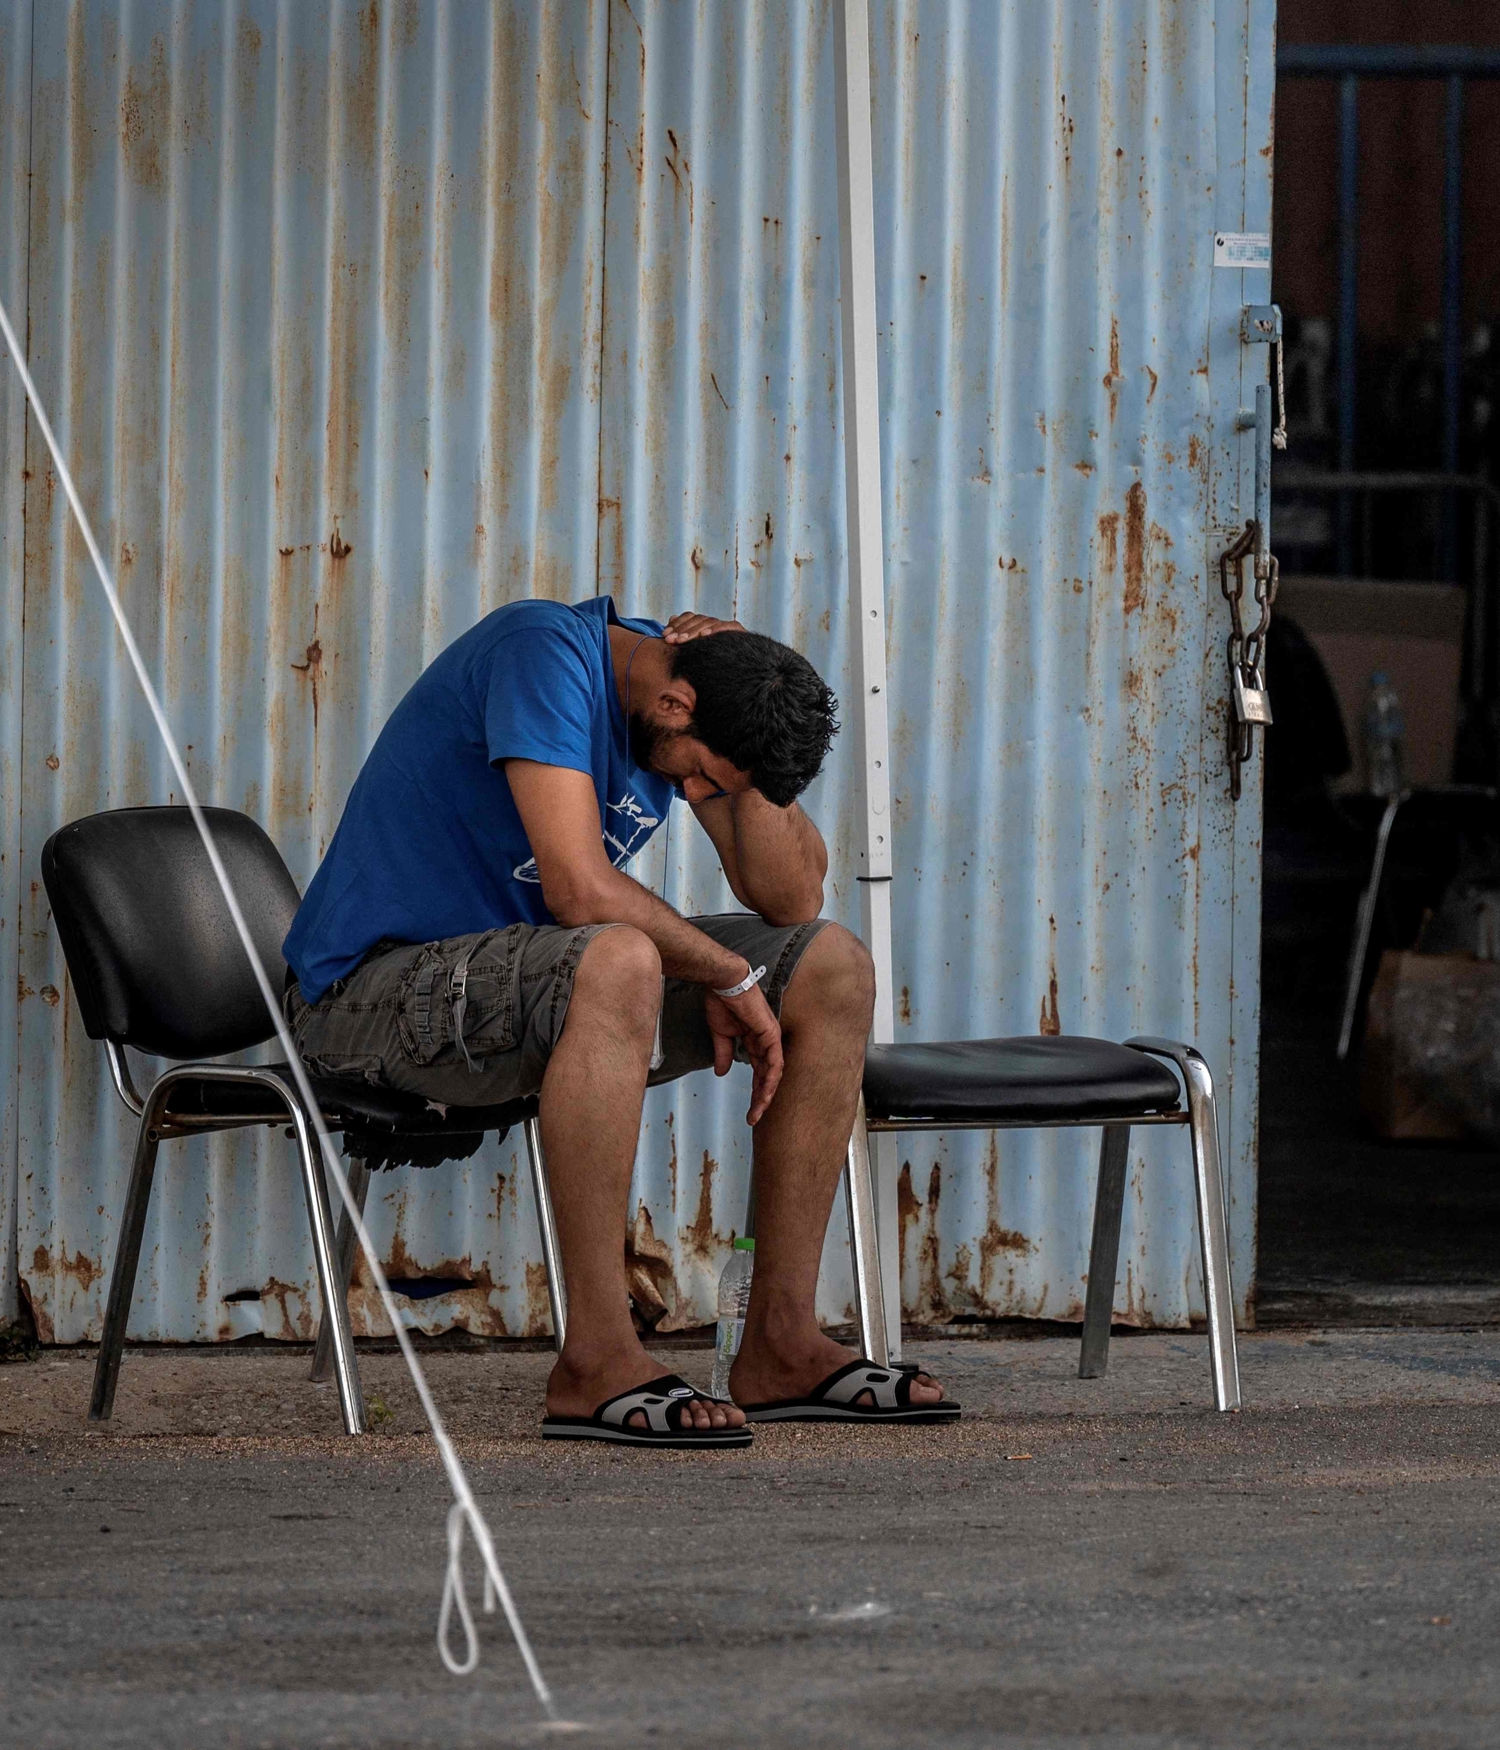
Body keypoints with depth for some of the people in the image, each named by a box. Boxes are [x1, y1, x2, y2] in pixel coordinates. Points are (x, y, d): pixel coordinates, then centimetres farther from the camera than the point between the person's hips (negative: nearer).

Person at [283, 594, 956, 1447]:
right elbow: (581, 887, -32)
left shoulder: (699, 679, 2)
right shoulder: (548, 652, -23)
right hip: (375, 986, -9)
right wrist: (730, 977, -19)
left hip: (542, 981, 9)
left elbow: (793, 899, 0)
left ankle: (782, 1341, -3)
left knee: (833, 966, -1)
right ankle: (598, 1362, -35)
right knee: (616, 964, -39)